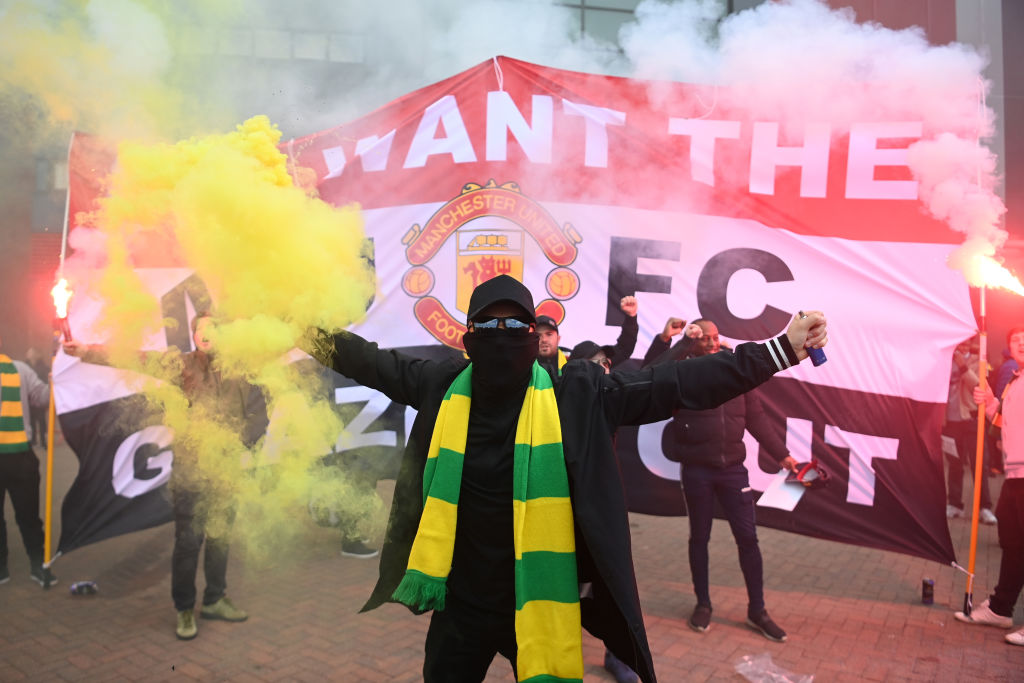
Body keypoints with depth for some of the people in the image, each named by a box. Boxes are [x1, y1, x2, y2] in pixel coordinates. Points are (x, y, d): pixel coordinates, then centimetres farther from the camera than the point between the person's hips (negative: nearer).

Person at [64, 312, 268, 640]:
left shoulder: (238, 371, 4)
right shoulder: (180, 364, 1)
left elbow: (259, 413, 7)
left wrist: (241, 438, -7)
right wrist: (86, 351, -16)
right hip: (189, 468, -2)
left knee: (220, 536, 12)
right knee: (187, 540, 1)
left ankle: (215, 600, 29)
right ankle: (184, 610, 17)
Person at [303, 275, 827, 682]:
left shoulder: (578, 395, -12)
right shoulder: (443, 387, -5)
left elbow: (678, 383, -11)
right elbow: (382, 364, 13)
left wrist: (782, 350, -11)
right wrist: (324, 341, 19)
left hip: (542, 604, -2)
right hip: (460, 603, 3)